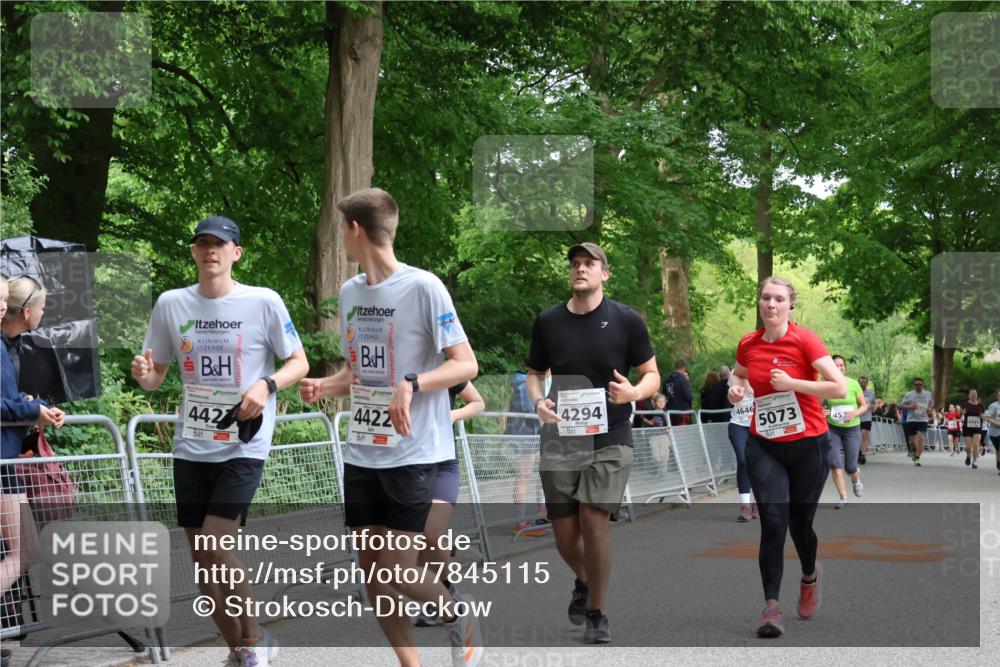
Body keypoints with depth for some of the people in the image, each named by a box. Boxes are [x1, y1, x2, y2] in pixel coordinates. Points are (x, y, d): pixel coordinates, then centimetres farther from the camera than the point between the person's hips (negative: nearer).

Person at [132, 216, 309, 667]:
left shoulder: (263, 302, -7)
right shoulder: (171, 304, 3)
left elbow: (299, 362, 0)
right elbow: (155, 375, 10)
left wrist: (266, 385, -20)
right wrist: (143, 375, -14)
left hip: (243, 447, -4)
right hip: (191, 448, 4)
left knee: (215, 546, -17)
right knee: (202, 559, 7)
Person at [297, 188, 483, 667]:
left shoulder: (423, 287, -11)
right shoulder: (350, 291, 11)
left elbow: (466, 364, -12)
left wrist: (412, 384, -27)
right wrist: (323, 386, 1)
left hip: (412, 453, -7)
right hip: (362, 453, 7)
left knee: (396, 577, -9)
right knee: (372, 574, 6)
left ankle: (458, 613, 20)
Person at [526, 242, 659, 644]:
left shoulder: (626, 320, -3)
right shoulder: (548, 321, 4)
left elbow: (651, 374, 3)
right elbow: (535, 373, 15)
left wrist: (633, 392, -19)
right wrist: (538, 401, -7)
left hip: (609, 439, -3)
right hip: (559, 439, 3)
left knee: (594, 522, -12)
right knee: (564, 532, 6)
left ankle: (598, 613, 6)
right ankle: (584, 583, 39)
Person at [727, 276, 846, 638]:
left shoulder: (805, 340, -11)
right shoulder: (748, 344, 2)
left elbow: (840, 388, -17)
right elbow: (739, 374, 26)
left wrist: (791, 383, -21)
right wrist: (736, 388, 3)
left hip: (807, 445, -2)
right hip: (763, 446, 2)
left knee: (799, 524, 10)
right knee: (772, 523, -12)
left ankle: (810, 576, 42)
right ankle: (771, 607, -8)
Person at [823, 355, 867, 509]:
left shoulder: (853, 384, -7)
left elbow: (865, 405, 0)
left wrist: (855, 413, -19)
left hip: (852, 428, -1)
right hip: (832, 428, 1)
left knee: (850, 467, 3)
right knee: (834, 463, -10)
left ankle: (856, 479, 40)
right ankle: (843, 497, 2)